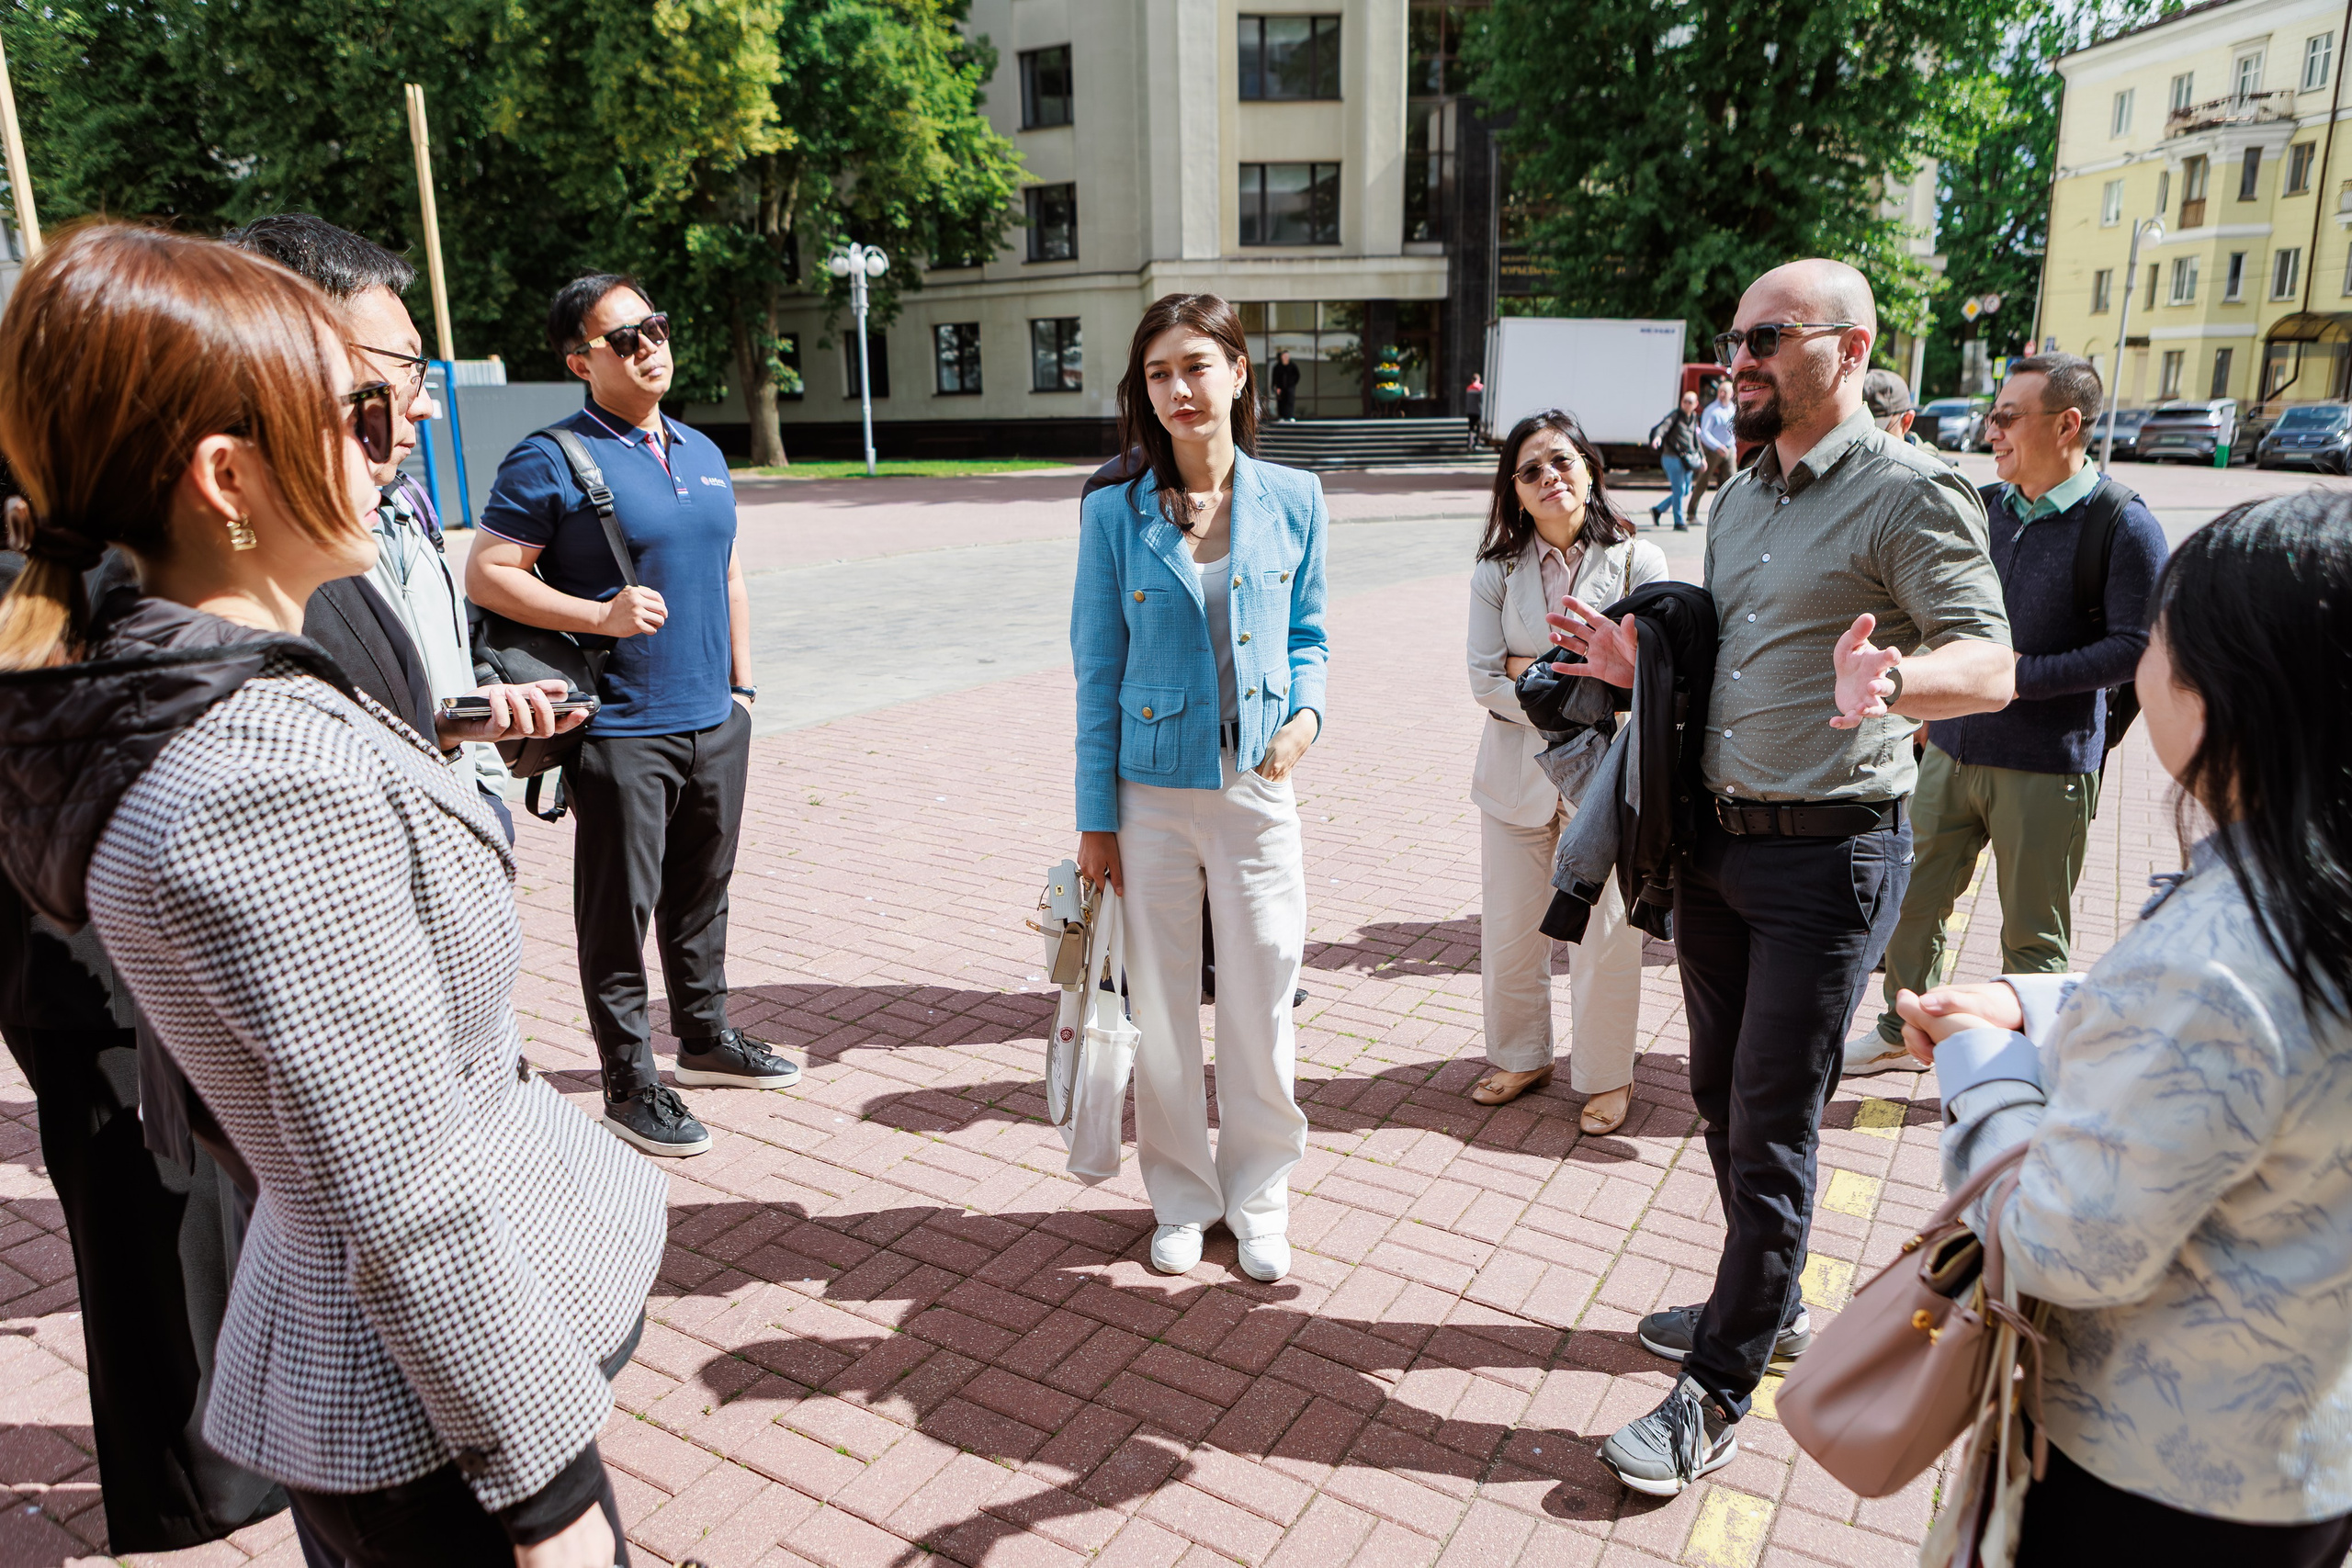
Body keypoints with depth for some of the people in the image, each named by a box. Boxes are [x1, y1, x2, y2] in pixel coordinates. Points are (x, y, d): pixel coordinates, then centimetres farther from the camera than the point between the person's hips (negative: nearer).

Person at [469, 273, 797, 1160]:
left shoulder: (703, 454, 13)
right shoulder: (553, 461, -8)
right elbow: (486, 574, -10)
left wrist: (741, 686, 14)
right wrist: (601, 615, -20)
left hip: (714, 723, 7)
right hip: (621, 732, -6)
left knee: (702, 892, 18)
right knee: (620, 911, 2)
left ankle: (706, 1036, 35)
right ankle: (629, 1081, 15)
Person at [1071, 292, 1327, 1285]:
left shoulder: (1293, 500, 0)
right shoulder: (1115, 513, -3)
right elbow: (1098, 673, -1)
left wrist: (1306, 713, -10)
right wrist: (1095, 820, -1)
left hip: (1258, 789, 1)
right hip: (1151, 792, 0)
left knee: (1262, 1003, 7)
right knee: (1163, 1005, 10)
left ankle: (1258, 1196, 30)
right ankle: (1182, 1197, 31)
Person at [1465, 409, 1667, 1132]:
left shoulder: (1637, 561, -6)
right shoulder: (1497, 570, 0)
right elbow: (1483, 678, -6)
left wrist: (1534, 670, -14)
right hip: (1518, 773, 3)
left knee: (1604, 935, 4)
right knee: (1509, 930, 11)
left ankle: (1606, 1076, 24)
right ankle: (1521, 1057, 32)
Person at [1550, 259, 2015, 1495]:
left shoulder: (1907, 492, -11)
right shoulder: (1736, 501, 14)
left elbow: (1990, 663, -19)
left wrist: (1891, 683, -39)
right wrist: (1640, 667, 4)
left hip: (1829, 852, -8)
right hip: (1715, 838, 8)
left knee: (1772, 1127, 0)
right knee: (1722, 1096, 18)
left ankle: (1718, 1392, 14)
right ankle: (1770, 1302, 39)